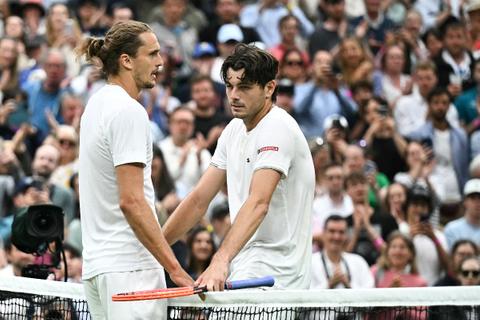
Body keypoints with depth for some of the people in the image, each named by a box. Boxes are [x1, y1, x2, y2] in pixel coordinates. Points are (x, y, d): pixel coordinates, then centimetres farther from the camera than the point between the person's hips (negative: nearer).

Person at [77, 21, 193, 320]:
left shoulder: (97, 104, 17)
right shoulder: (129, 111, -13)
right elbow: (131, 201, -20)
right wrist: (174, 268, -20)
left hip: (96, 265, 10)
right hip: (130, 266, -9)